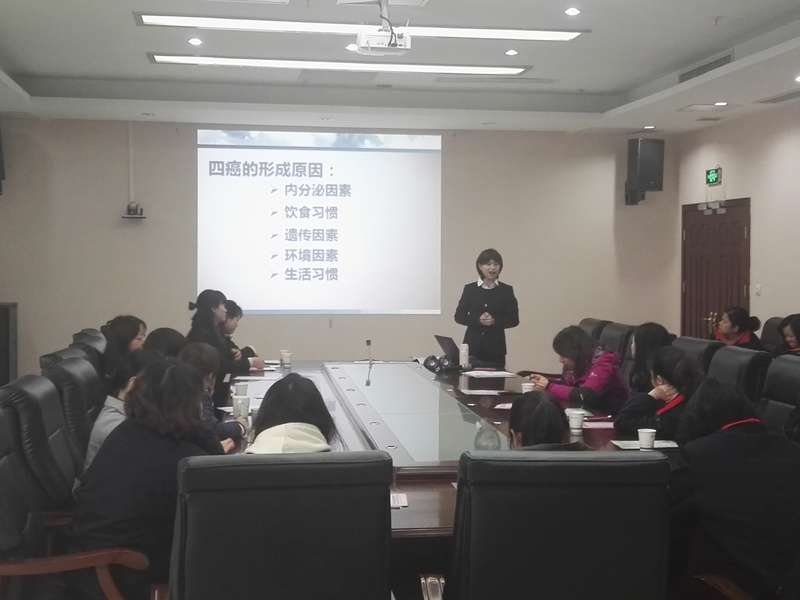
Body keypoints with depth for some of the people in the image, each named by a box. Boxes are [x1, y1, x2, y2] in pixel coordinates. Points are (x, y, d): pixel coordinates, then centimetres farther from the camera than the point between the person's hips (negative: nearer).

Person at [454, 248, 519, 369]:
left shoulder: (506, 290, 5)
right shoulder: (469, 289, 6)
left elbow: (514, 319, 4)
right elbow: (459, 316, 4)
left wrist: (494, 321, -13)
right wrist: (478, 320, -13)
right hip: (473, 346, 0)